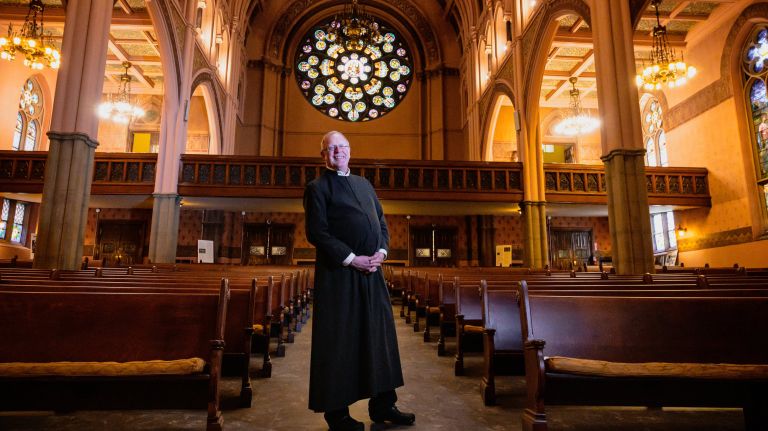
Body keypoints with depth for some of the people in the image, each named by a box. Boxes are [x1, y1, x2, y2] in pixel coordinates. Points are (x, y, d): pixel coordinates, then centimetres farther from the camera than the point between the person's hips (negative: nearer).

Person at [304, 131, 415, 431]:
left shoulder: (365, 184, 18)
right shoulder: (317, 187, -1)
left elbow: (382, 222, 18)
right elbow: (316, 232, -10)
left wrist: (382, 252, -1)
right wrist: (352, 259, -15)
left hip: (371, 271, 6)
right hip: (338, 273, -6)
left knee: (380, 335, 9)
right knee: (339, 339, 1)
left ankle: (382, 405, 22)